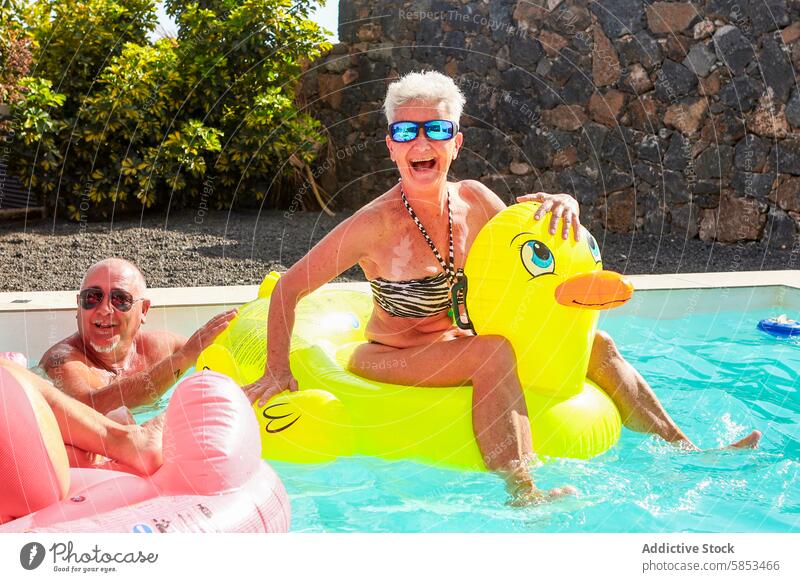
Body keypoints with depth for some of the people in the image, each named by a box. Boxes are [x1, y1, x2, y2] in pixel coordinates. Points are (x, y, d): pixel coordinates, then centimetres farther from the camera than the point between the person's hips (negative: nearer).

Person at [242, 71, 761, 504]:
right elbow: (289, 287, -16)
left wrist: (564, 208, -13)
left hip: (455, 352, 7)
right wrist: (278, 369, -25)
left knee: (594, 344, 2)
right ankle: (523, 496, -35)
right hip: (390, 361, -7)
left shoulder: (474, 200, -3)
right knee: (495, 351, -36)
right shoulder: (378, 224, -20)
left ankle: (684, 450, 10)